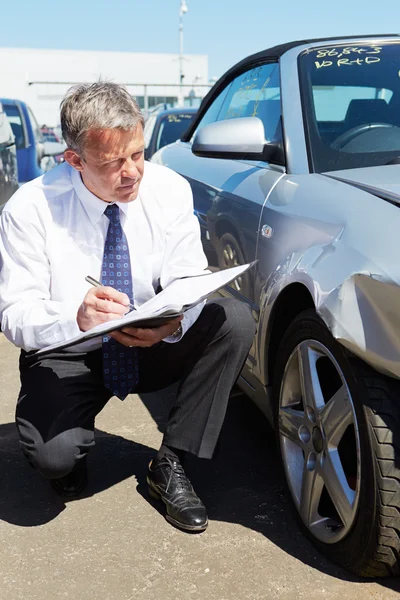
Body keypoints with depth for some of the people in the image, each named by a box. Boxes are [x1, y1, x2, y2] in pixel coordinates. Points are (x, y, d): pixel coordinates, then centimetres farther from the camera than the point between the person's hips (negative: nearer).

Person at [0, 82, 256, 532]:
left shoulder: (169, 189, -10)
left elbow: (187, 280, -10)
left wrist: (173, 322, -36)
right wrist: (76, 317, -40)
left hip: (152, 345, 3)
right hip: (66, 355, -3)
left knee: (234, 320, -23)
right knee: (51, 453, -32)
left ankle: (169, 464, -11)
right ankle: (69, 461, 11)